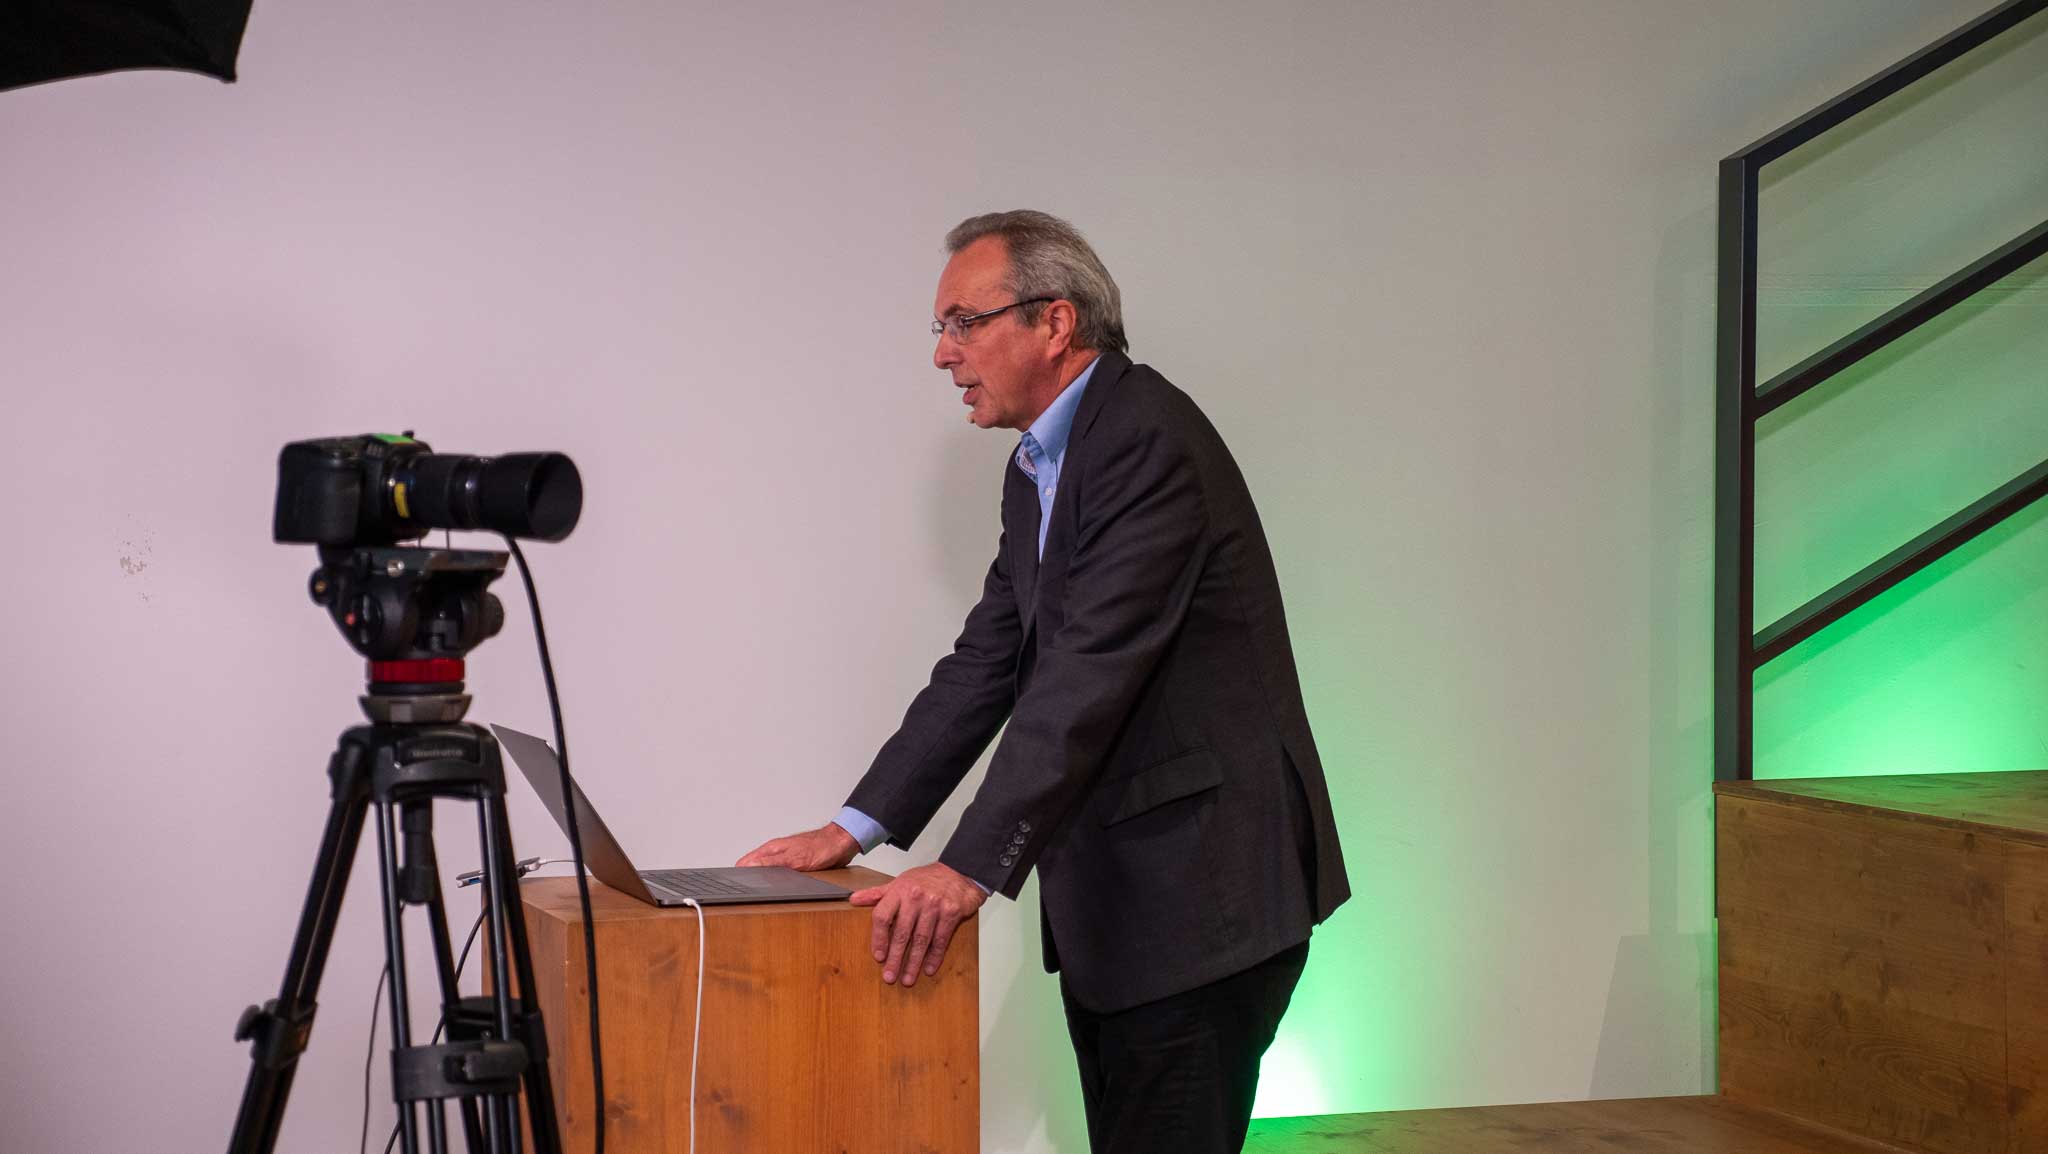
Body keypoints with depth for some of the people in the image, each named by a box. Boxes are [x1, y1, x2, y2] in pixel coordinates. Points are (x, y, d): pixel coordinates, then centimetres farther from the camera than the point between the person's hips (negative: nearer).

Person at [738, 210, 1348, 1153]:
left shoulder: (1150, 442, -17)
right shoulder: (1037, 469, 15)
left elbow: (1089, 676, -25)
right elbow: (987, 664, 15)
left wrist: (971, 870, -28)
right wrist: (857, 826, 6)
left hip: (1202, 893, -10)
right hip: (1104, 898, 10)